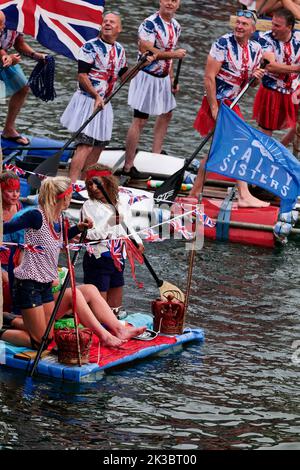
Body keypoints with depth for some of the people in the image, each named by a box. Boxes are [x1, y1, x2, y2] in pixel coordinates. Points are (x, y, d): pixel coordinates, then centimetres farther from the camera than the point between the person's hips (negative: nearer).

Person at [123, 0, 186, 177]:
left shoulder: (176, 26, 8)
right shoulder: (150, 23, -19)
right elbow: (146, 50, -28)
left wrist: (172, 79, 12)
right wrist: (174, 54, -25)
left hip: (163, 78, 9)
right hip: (147, 76, -9)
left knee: (166, 114, 21)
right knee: (140, 121, -6)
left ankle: (156, 156, 34)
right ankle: (128, 166, 0)